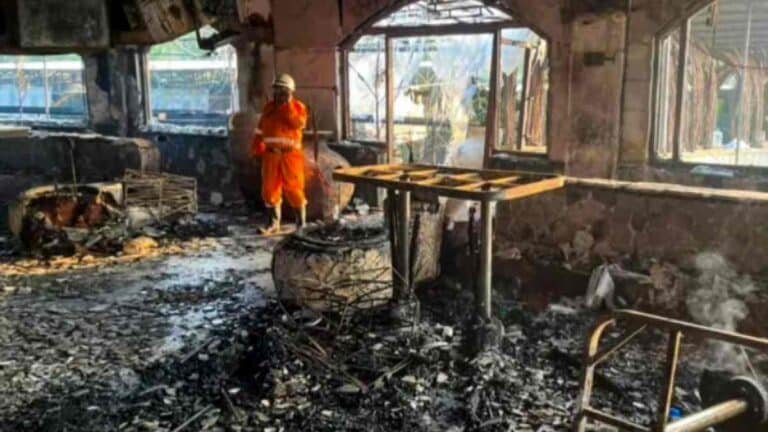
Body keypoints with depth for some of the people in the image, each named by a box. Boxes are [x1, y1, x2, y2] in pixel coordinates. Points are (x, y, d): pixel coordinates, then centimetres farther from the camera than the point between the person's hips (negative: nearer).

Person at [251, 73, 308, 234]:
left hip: (290, 155, -4)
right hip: (271, 155, 4)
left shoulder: (298, 107, 1)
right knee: (270, 189, 2)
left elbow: (298, 124, -18)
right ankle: (274, 223, 10)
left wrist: (288, 105, -15)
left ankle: (302, 222, 10)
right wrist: (257, 150, 9)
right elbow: (261, 130, 16)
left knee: (293, 188, -5)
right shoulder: (268, 107, 14)